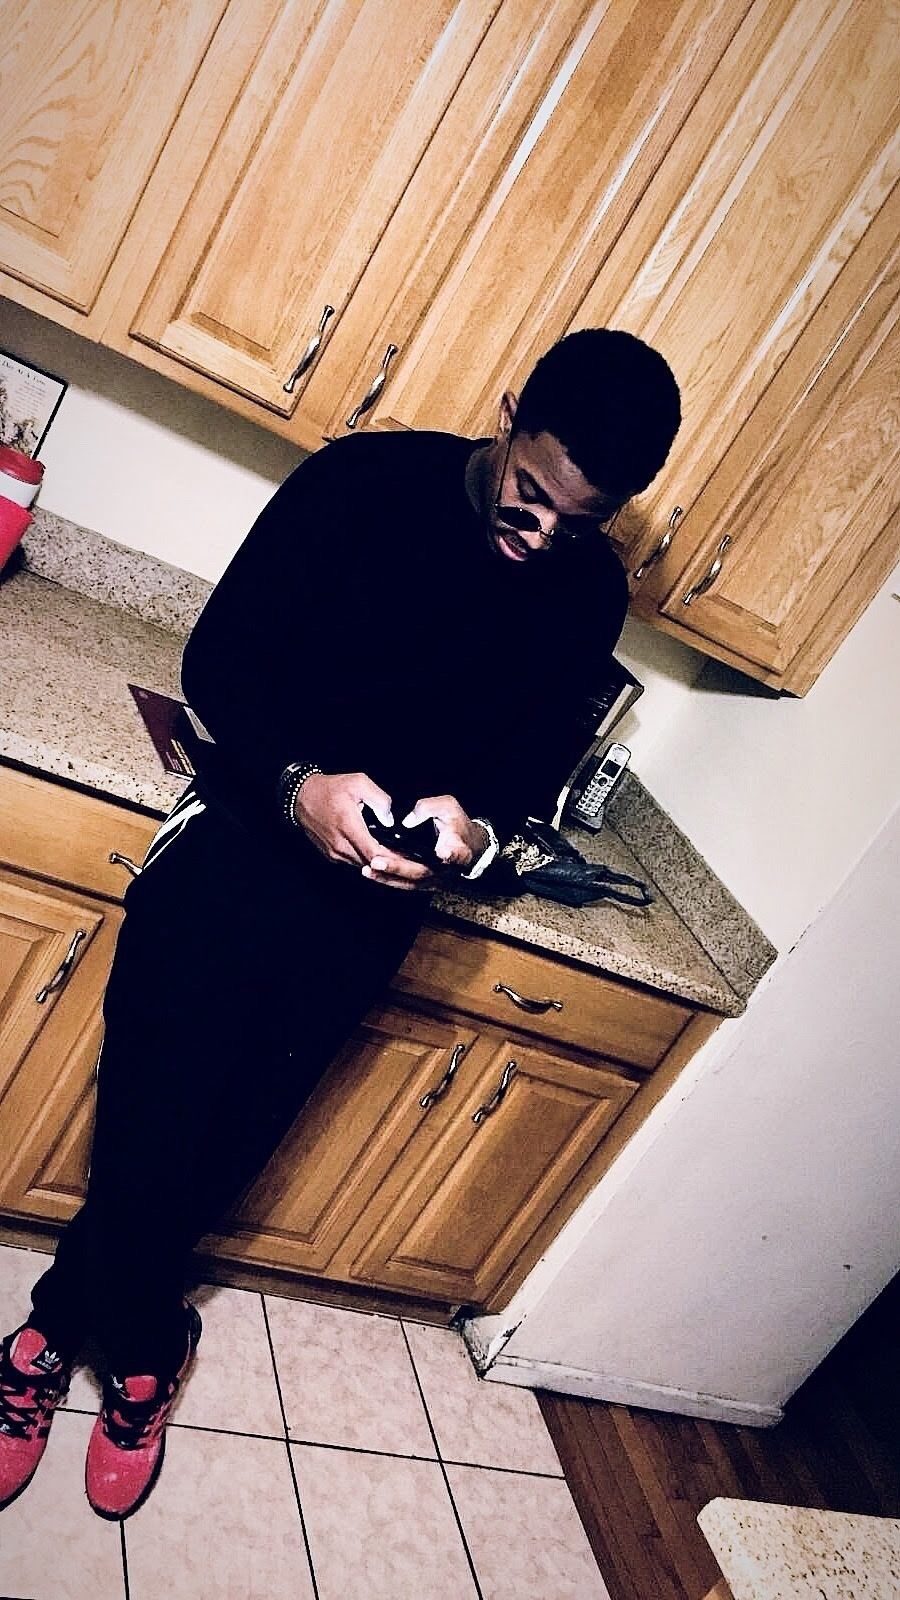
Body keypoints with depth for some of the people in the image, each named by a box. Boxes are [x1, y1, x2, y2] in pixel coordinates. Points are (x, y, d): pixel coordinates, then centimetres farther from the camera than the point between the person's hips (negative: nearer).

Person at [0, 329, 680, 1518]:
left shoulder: (588, 598, -1)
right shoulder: (366, 479, -10)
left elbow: (535, 757, 8)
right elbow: (219, 655, -8)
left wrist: (478, 826, -15)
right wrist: (296, 781, -27)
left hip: (374, 900, 2)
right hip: (247, 836, -2)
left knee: (221, 1146, 11)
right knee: (157, 1123, -1)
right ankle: (139, 1348, 32)